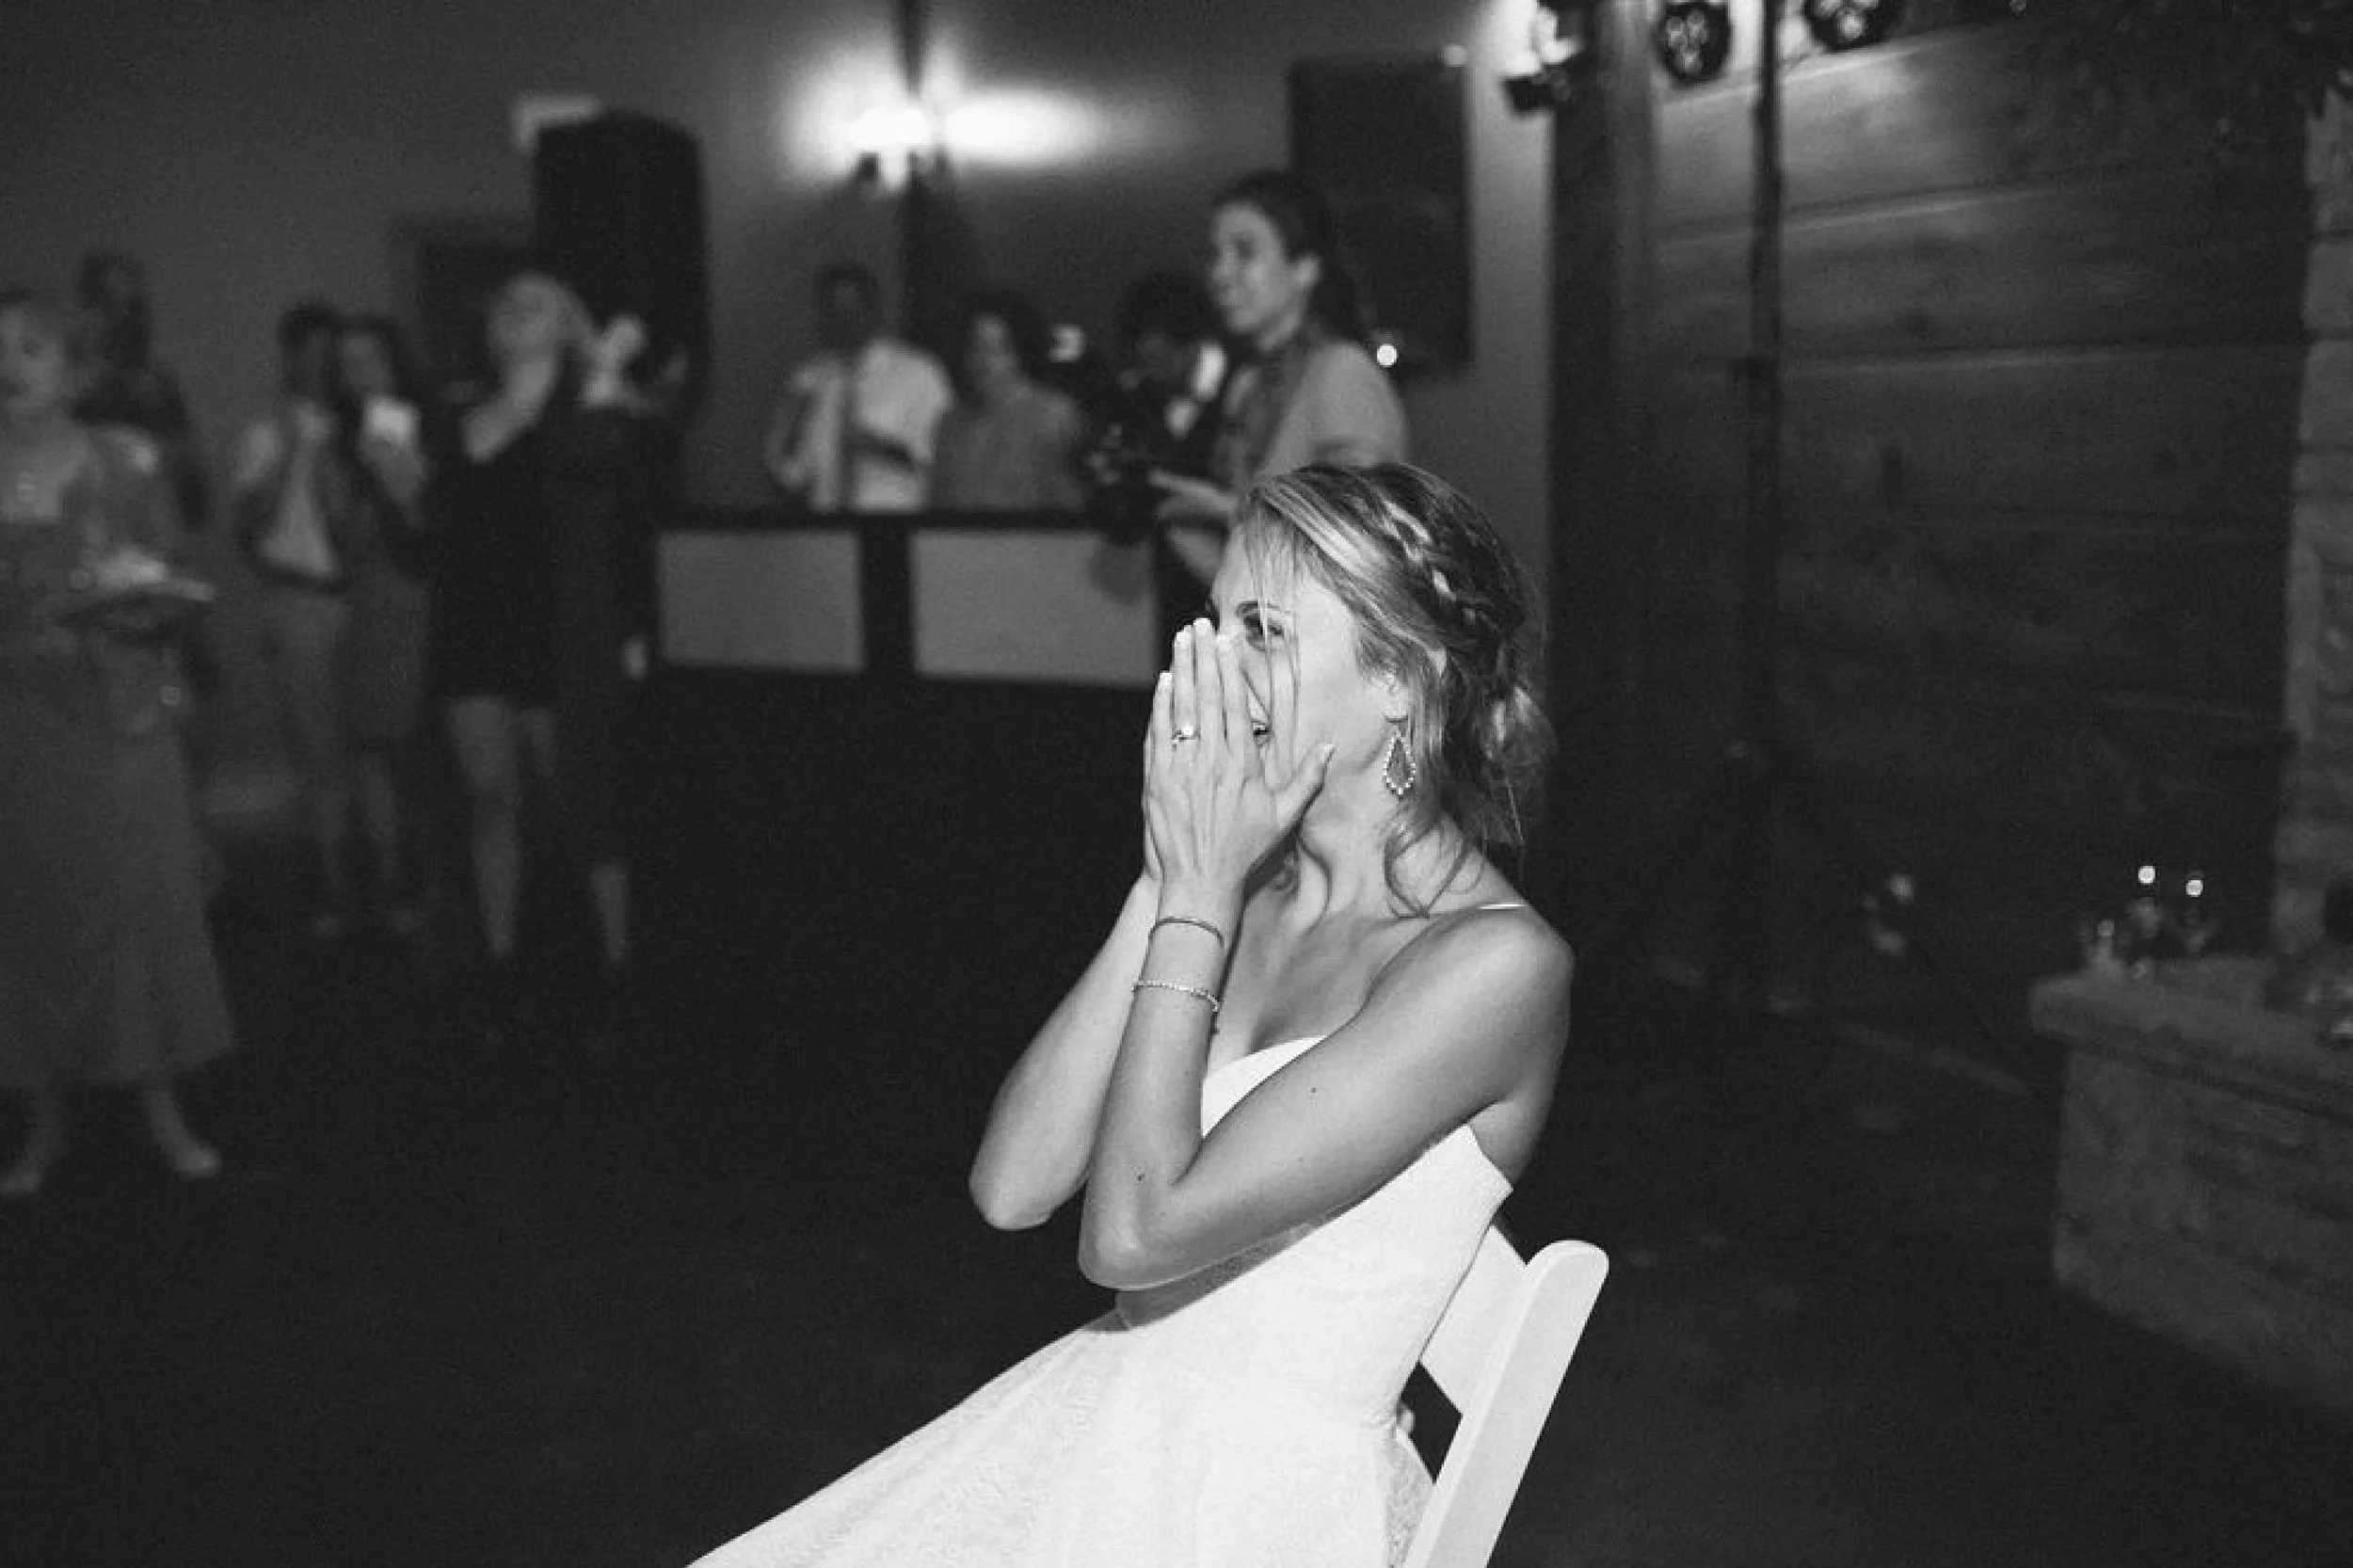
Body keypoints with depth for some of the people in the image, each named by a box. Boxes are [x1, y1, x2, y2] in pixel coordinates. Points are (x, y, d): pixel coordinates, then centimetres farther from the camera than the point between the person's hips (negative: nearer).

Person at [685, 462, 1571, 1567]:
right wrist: (1170, 881, -8)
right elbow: (1012, 1185, -4)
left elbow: (1134, 1233, -22)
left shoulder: (1495, 963, -17)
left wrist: (1196, 894, -15)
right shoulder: (1250, 885, 4)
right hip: (1096, 1420, 6)